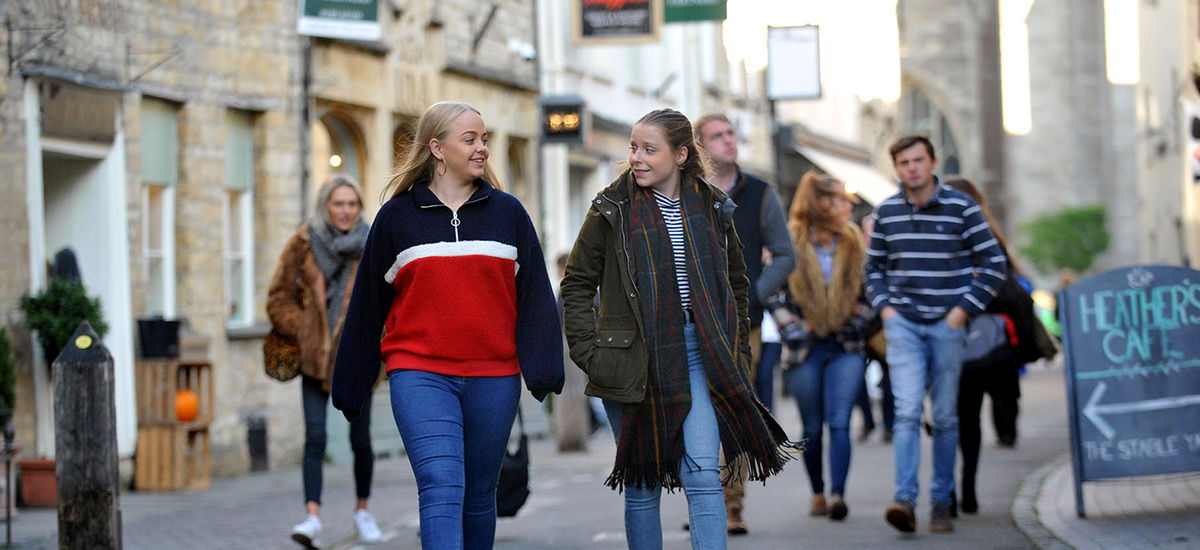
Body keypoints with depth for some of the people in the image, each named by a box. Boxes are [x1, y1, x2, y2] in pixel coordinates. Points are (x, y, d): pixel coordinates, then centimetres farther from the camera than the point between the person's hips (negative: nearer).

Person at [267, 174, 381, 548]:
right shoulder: (303, 245, 1)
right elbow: (279, 299, 6)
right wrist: (302, 331, -6)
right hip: (314, 358, 0)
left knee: (360, 438, 5)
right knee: (314, 437, -12)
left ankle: (362, 510, 24)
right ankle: (313, 516, -16)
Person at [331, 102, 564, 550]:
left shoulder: (508, 213, 9)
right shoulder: (396, 216, 5)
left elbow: (534, 295, 7)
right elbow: (368, 303, 10)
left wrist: (542, 368, -6)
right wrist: (350, 386, 11)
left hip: (493, 378, 2)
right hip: (420, 375, -2)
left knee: (479, 495, 10)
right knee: (441, 487, -17)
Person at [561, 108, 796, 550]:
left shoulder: (711, 208, 5)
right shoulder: (613, 210, -1)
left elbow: (735, 282, 19)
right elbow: (577, 284, 4)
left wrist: (736, 349, 12)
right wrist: (589, 351, -5)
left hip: (699, 355, 1)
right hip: (634, 360, -1)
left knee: (702, 473, -11)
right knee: (643, 484, 5)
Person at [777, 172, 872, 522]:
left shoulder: (853, 242, 8)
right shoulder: (790, 243, -4)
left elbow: (868, 288, 17)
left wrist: (859, 316, 4)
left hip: (846, 348, 1)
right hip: (806, 348, -1)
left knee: (840, 423, -12)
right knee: (813, 428, 7)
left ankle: (837, 494, -18)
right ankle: (818, 495, 21)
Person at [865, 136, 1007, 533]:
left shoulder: (961, 208, -1)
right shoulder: (886, 213, 7)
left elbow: (994, 263, 1)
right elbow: (873, 267, 19)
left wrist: (965, 308, -6)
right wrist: (883, 305, 4)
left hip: (947, 325, -1)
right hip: (903, 323, 1)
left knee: (946, 417, 4)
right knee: (907, 411, -13)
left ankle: (941, 501, 13)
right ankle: (905, 500, -20)